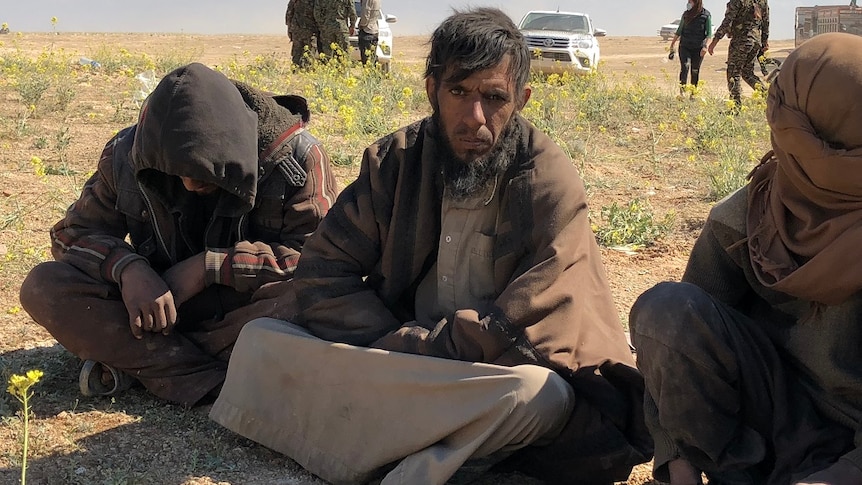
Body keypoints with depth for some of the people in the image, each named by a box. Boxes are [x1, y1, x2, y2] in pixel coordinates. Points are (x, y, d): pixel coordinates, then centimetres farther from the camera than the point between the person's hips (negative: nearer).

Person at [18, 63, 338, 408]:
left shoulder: (298, 158, -19)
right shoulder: (129, 154, -10)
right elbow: (74, 232, -2)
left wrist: (208, 265, -29)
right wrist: (127, 268, -25)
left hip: (245, 307, -2)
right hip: (158, 303, 3)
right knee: (44, 287, -20)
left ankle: (131, 358, -20)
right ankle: (213, 383, -29)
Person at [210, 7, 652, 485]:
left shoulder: (551, 185, -14)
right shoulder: (395, 160, -3)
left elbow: (518, 331, -18)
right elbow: (324, 272, -4)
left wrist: (398, 349, -17)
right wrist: (392, 344, -18)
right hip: (394, 361, 4)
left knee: (538, 393, -37)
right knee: (261, 341, -15)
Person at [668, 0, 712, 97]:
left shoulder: (706, 15, -2)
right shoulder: (686, 14, 6)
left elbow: (709, 33, -2)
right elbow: (679, 30, 14)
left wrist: (705, 46, -15)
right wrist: (672, 43, 15)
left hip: (698, 48, -1)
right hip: (685, 46, 1)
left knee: (695, 71, 3)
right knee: (684, 67, -17)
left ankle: (693, 94, 12)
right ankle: (682, 90, -19)